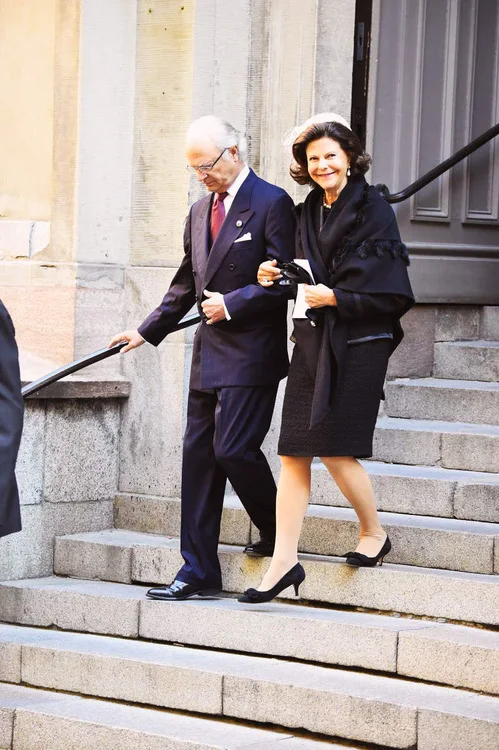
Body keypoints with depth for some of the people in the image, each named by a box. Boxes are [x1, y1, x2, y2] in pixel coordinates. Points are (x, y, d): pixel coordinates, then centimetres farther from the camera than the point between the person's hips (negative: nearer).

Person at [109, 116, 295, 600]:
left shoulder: (272, 204, -8)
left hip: (251, 354, -8)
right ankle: (198, 571, 9)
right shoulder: (201, 211, 16)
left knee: (234, 449, -12)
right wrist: (148, 331, 20)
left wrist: (231, 304, -14)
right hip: (209, 353, 8)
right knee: (198, 455, 5)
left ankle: (276, 532, 15)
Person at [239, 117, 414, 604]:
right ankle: (284, 560, 0)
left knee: (336, 450, -6)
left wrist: (335, 297, -19)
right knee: (293, 453, 0)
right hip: (311, 340, 6)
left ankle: (373, 534, 18)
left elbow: (389, 289, -11)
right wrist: (276, 279, 2)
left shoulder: (373, 210, -6)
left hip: (357, 344, -6)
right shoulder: (308, 213, 14)